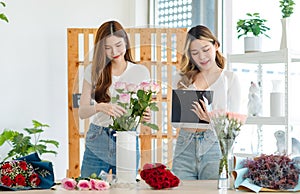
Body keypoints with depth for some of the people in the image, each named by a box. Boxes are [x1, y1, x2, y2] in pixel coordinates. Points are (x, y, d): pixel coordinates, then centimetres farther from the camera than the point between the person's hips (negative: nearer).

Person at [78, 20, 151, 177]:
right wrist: (100, 107, -24)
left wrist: (145, 116, -18)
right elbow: (82, 112, -3)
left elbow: (145, 107, 6)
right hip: (97, 140, 0)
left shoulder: (141, 72, 3)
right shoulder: (93, 71, 2)